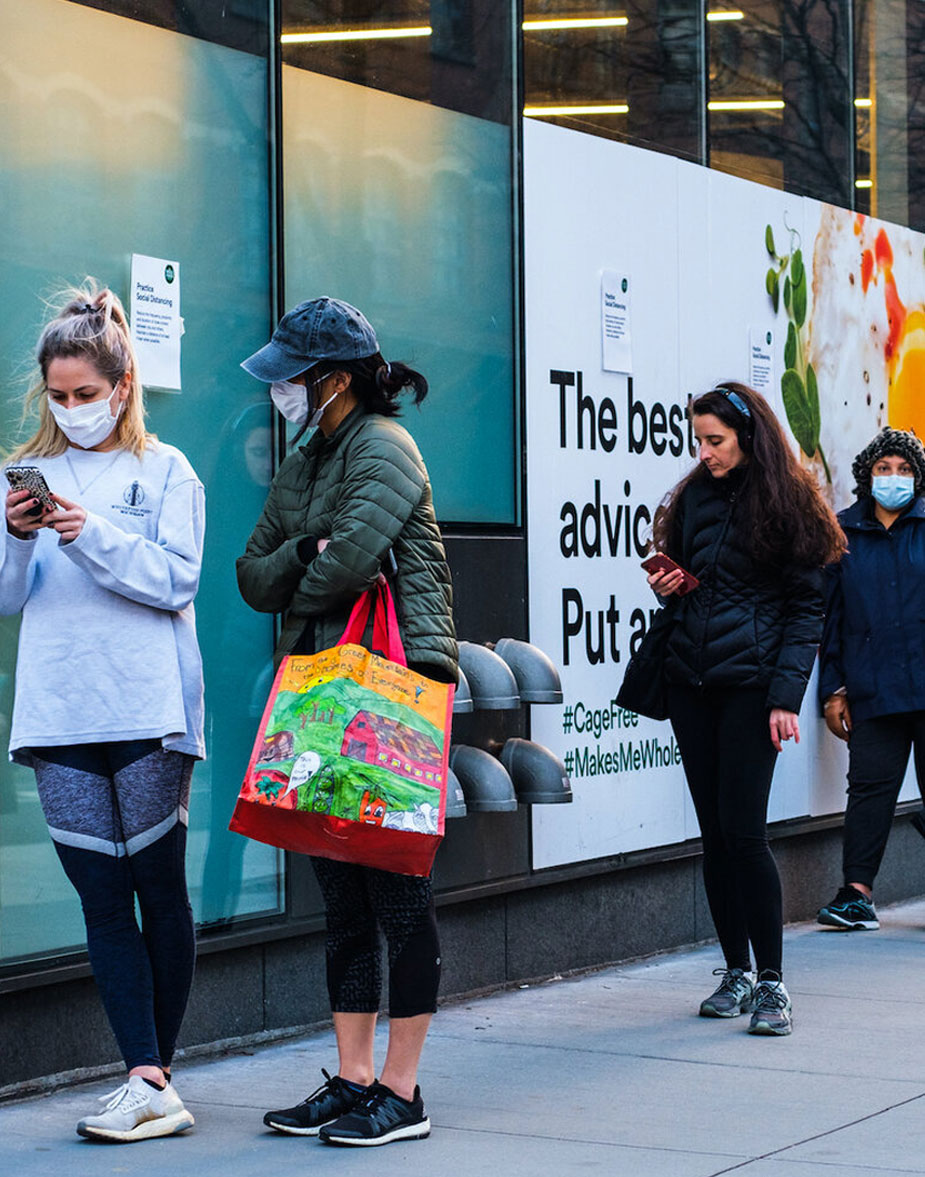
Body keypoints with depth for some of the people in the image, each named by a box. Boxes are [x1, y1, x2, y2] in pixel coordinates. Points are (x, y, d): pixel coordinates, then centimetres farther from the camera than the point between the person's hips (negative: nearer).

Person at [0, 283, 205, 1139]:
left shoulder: (165, 471, 6)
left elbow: (176, 580, -5)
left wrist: (94, 534, -16)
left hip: (148, 710, -3)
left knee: (159, 889, 1)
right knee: (100, 897, -2)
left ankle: (153, 1077, 9)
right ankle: (149, 1084, -2)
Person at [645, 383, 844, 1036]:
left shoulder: (784, 504, -3)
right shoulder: (694, 497, 13)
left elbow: (806, 609, -5)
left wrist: (786, 695, -13)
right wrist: (669, 585, 1)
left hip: (750, 685, -5)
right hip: (691, 684, 5)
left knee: (743, 829, -11)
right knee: (715, 831, 6)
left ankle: (771, 980, -4)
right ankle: (736, 971, 15)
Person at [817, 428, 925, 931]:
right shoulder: (843, 533, 9)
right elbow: (830, 615, 11)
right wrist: (834, 688, 7)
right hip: (872, 691, 1)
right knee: (870, 784, -3)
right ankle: (856, 893, -2)